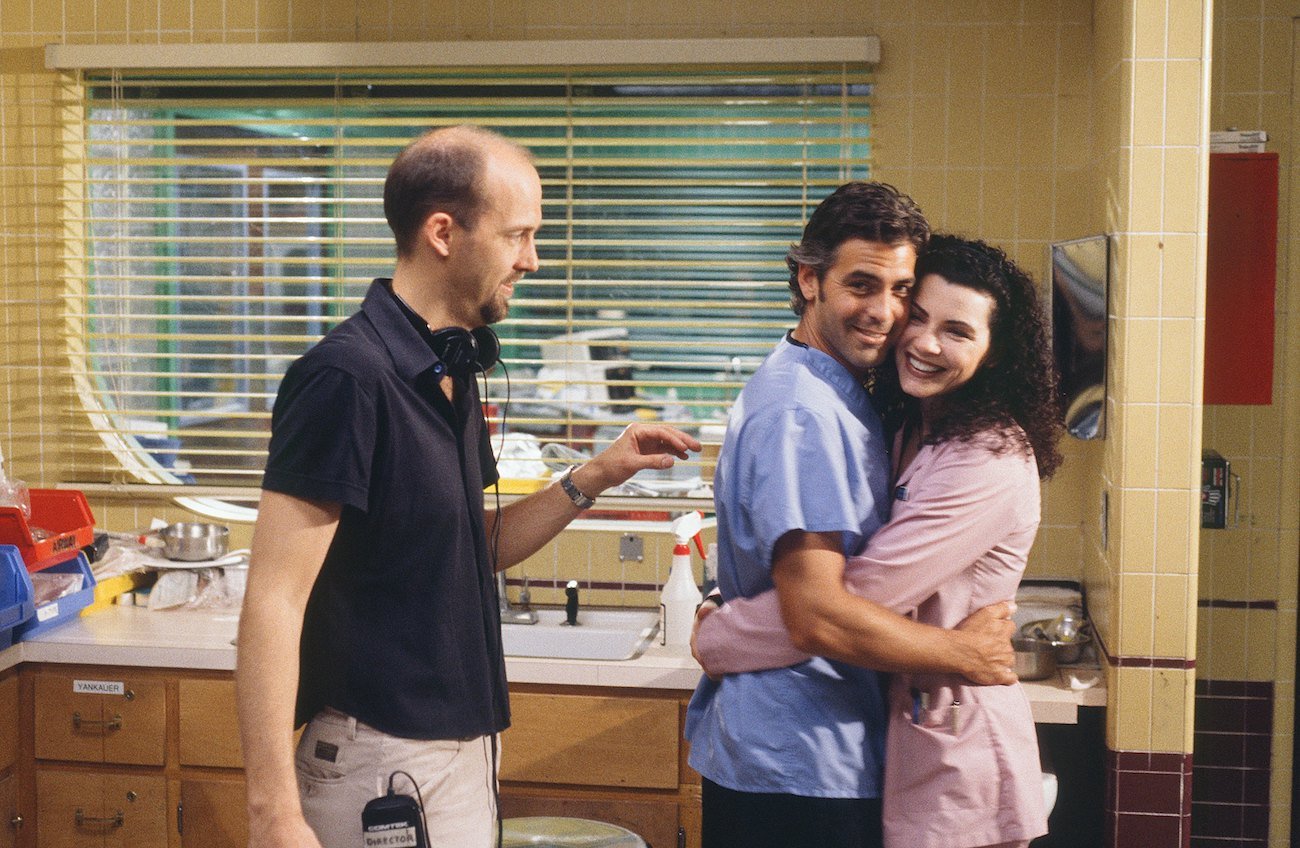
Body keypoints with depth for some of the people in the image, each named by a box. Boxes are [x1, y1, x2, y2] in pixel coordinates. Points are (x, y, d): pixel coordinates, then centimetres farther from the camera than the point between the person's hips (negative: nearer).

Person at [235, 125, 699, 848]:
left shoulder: (456, 373, 9)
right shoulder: (347, 376, -19)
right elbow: (273, 602, -23)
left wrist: (591, 481, 5)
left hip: (463, 748, 9)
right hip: (386, 763, -9)